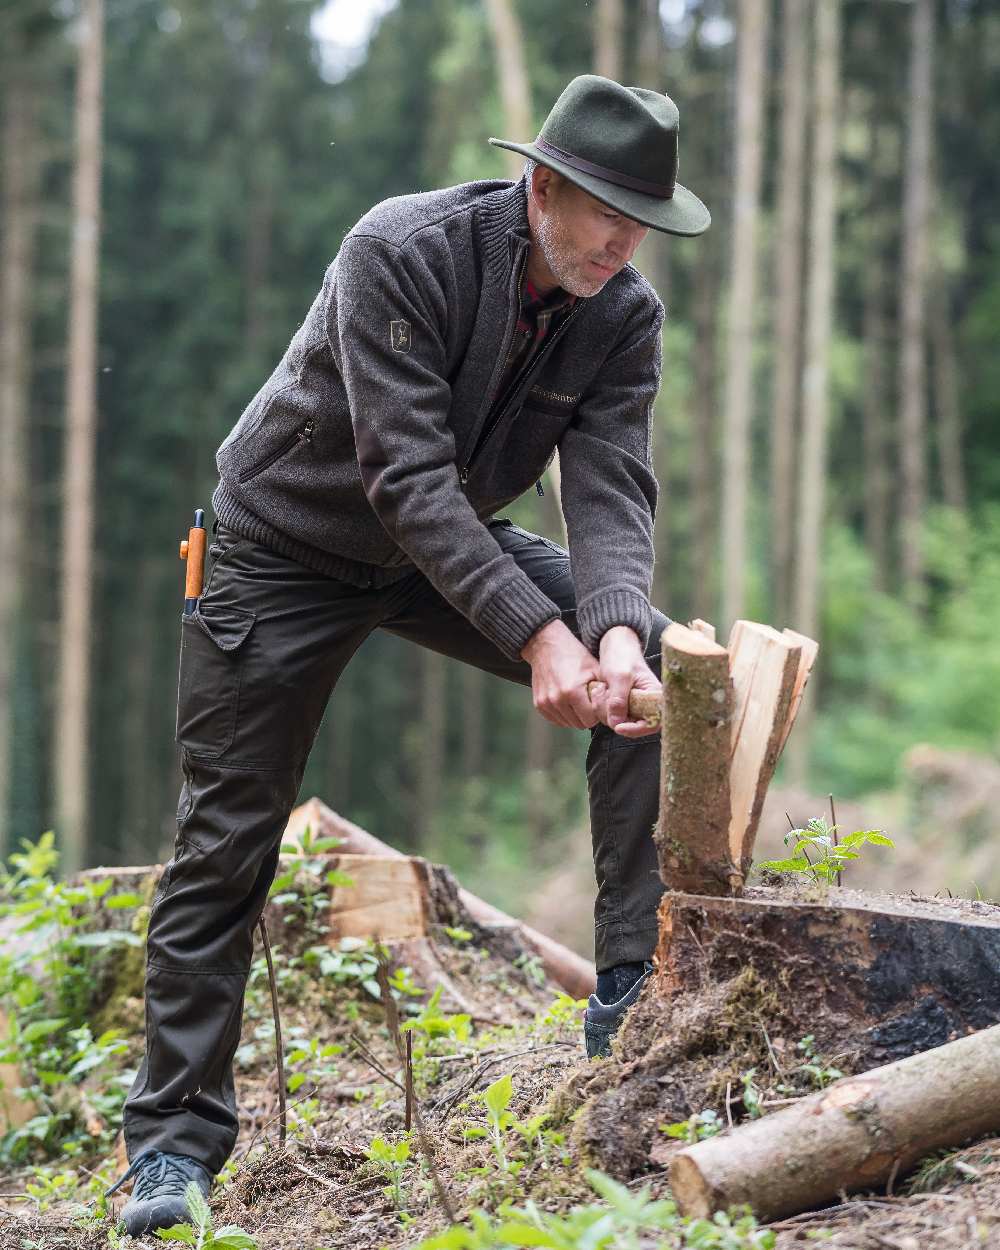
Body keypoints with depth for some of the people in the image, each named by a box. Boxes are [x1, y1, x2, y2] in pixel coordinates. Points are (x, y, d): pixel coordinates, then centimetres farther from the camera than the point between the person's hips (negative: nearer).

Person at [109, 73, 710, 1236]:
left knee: (646, 667, -16)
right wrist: (538, 636, -42)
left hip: (451, 540, 5)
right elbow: (409, 478, -35)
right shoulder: (401, 252, -30)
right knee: (226, 840, -3)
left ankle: (635, 991, -13)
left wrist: (612, 629, -42)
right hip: (288, 543, -5)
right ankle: (173, 1140, 8)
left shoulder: (624, 314, -13)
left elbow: (609, 489, -20)